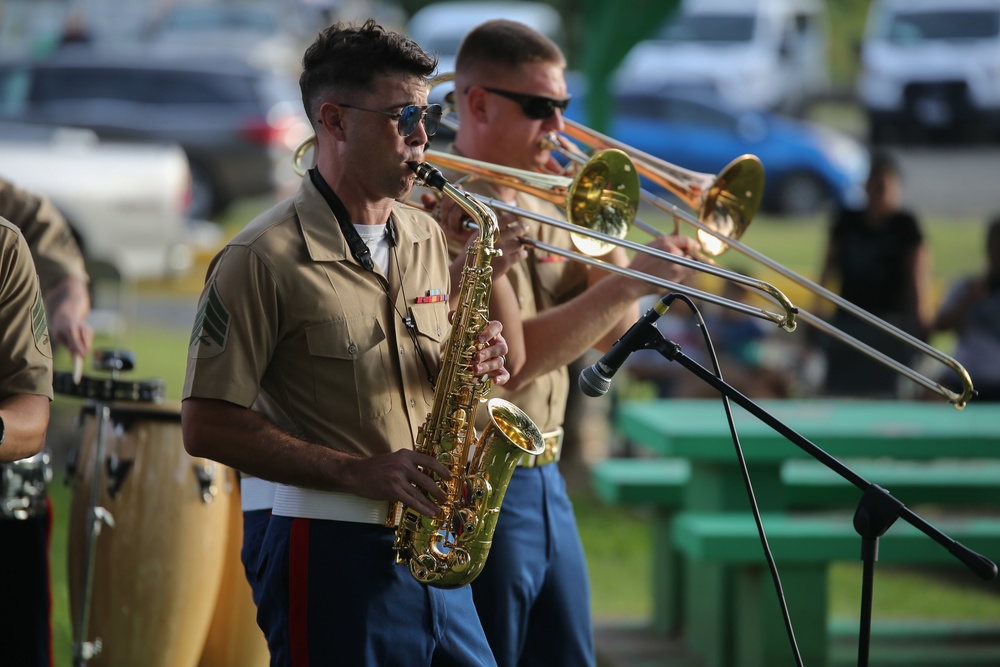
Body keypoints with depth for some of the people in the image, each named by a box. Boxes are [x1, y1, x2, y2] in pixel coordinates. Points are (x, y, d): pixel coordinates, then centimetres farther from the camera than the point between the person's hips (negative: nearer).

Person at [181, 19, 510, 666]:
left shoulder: (428, 238, 13)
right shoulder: (264, 258, -9)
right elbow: (207, 426, -12)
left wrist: (474, 366, 0)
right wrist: (359, 472, -19)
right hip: (331, 556, -6)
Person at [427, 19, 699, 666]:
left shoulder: (542, 201, 13)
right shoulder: (448, 211, -15)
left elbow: (611, 333, 14)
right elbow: (510, 362, -23)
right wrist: (629, 281, -23)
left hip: (544, 482, 9)